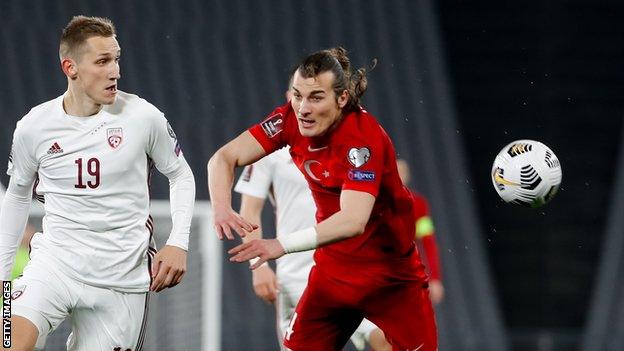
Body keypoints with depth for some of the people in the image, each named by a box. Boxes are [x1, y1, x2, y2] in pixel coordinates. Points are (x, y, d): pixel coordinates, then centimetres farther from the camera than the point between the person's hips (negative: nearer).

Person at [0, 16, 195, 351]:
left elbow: (181, 175, 11)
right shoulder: (33, 126, -1)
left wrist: (178, 244, -2)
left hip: (122, 277, 1)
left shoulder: (143, 116, -5)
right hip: (55, 261, 0)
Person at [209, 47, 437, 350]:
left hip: (392, 274, -5)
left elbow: (354, 220, -38)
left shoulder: (364, 137, -26)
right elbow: (225, 157, -10)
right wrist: (222, 208, -32)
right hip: (334, 267, 5)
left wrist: (283, 245, -49)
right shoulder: (291, 119, -9)